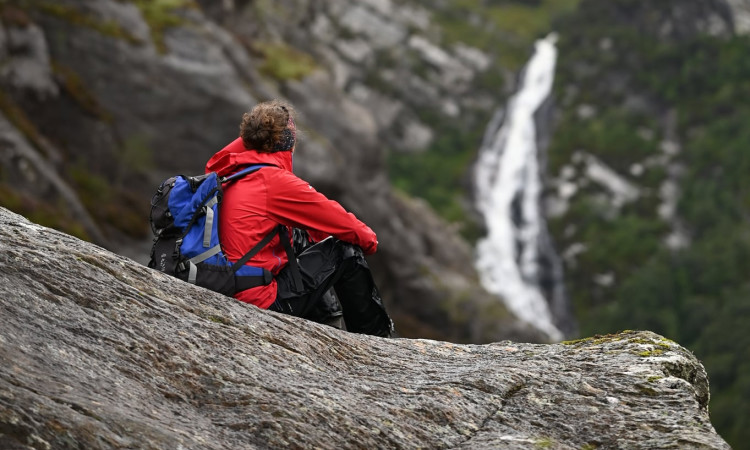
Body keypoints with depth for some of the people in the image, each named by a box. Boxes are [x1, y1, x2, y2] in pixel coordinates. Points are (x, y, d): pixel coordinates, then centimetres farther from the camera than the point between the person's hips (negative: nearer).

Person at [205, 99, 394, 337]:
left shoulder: (229, 172, 6)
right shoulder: (275, 181, -19)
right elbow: (334, 217, -8)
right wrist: (369, 239, 12)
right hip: (264, 302, -9)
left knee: (302, 236, 26)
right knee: (346, 251, 3)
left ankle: (325, 317, 35)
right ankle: (376, 338, 18)